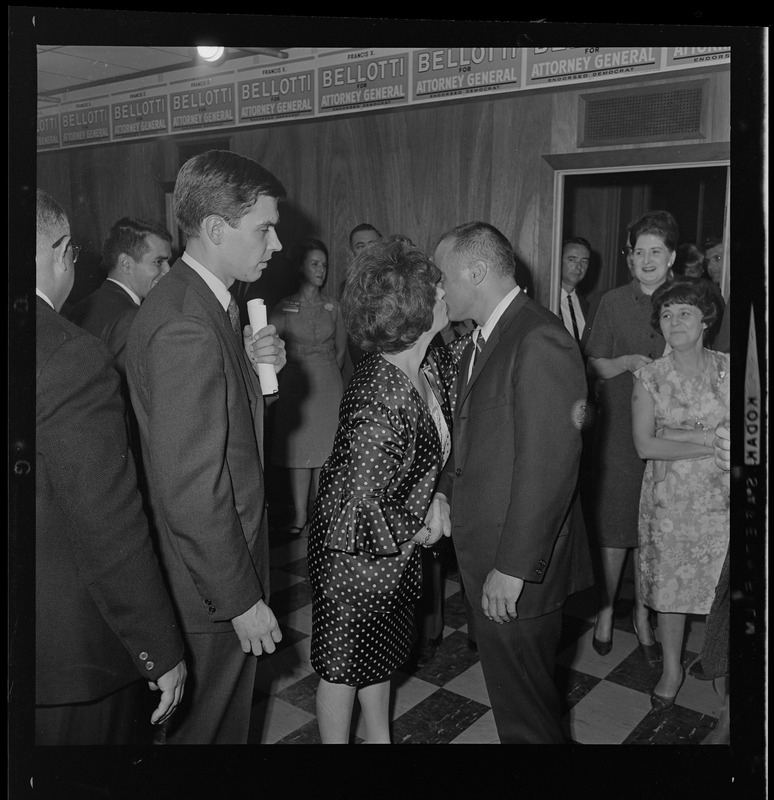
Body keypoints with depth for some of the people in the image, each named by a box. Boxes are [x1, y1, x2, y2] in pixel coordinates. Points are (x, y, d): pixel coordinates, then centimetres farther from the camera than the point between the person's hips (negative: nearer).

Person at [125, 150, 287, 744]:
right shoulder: (184, 326, -28)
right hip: (210, 584, -9)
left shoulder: (205, 300, 4)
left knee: (228, 715, 27)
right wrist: (241, 599, -20)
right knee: (207, 725, 15)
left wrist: (254, 365, -5)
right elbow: (192, 489, -28)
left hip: (230, 554, 9)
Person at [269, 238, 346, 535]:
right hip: (295, 384, -1)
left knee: (324, 449, 4)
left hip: (329, 384, 2)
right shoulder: (284, 307, 0)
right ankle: (300, 515, 4)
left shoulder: (332, 306, 6)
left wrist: (329, 374, 11)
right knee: (299, 451, -1)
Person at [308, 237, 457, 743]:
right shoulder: (381, 397, -34)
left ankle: (380, 737, 49)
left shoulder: (436, 364, -7)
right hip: (356, 552, -8)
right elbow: (361, 508, -31)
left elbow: (440, 447, 9)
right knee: (345, 664, 15)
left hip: (398, 548, 8)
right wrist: (419, 530, -14)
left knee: (381, 652, 27)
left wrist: (439, 499, -8)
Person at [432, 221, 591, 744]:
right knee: (510, 686, 24)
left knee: (524, 705, 8)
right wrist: (446, 491, 5)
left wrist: (514, 567, -22)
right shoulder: (485, 339, 11)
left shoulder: (541, 341, -21)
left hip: (519, 568, -9)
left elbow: (549, 465, -24)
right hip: (485, 553, 9)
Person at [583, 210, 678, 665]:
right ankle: (606, 608, 24)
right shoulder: (613, 303, 0)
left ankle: (643, 614, 26)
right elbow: (594, 366, 4)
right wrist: (628, 362, -14)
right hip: (618, 431, -1)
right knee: (613, 525, 5)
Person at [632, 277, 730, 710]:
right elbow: (645, 444, -9)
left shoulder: (727, 368, -3)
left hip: (720, 497, 0)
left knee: (719, 584, 8)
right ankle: (672, 668, 28)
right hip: (668, 497, 1)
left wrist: (678, 433, -14)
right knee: (668, 583, 8)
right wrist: (711, 444, -13)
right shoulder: (650, 376, -2)